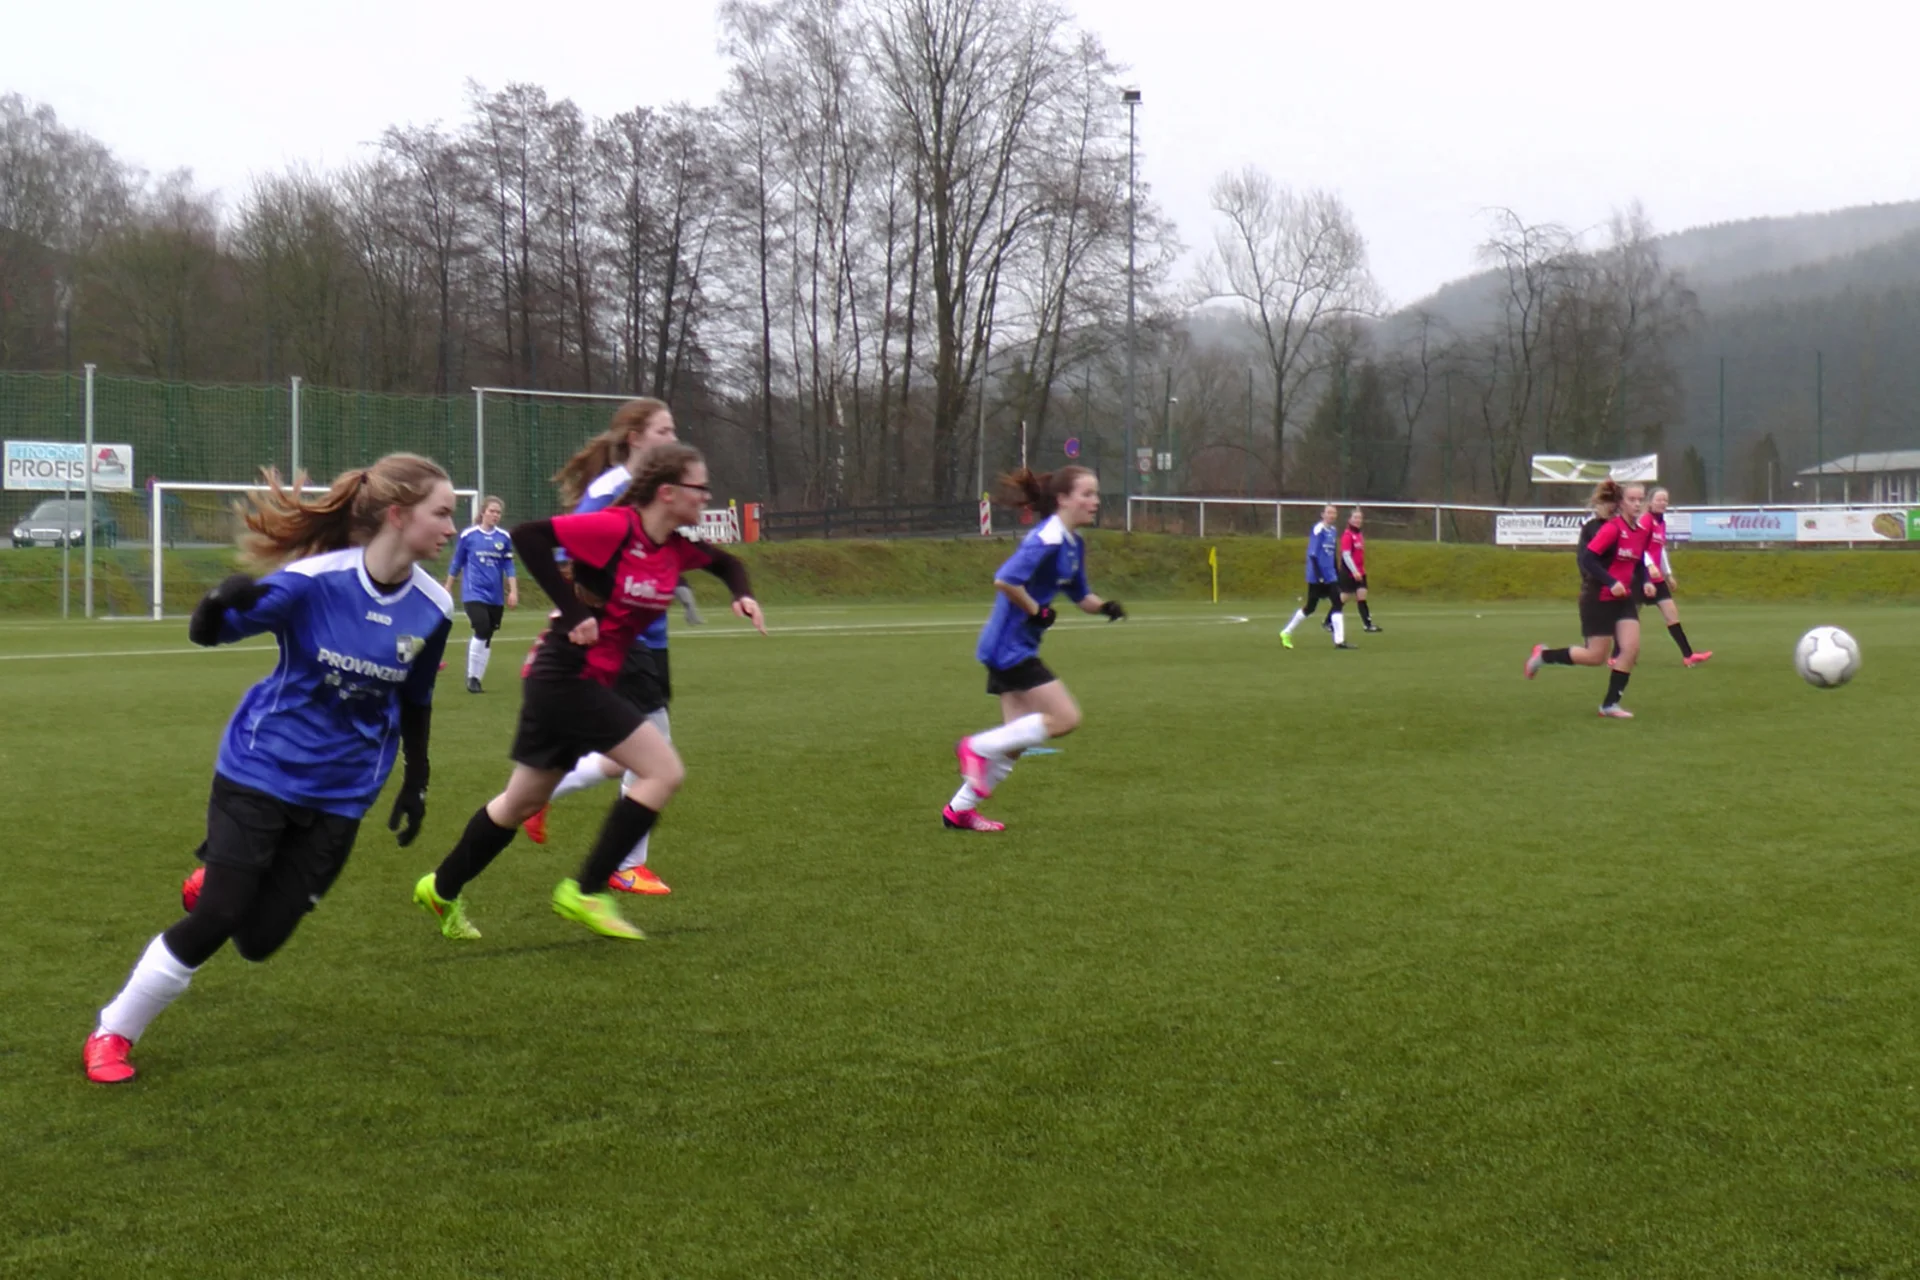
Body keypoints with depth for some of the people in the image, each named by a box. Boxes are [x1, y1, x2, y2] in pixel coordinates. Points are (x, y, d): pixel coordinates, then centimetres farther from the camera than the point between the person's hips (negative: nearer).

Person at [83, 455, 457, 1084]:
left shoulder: (433, 608, -8)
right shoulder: (313, 581, -20)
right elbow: (207, 634, -13)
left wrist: (415, 782, 15)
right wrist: (219, 602, -35)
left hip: (340, 796, 4)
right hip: (260, 770, -3)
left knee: (258, 939, 2)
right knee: (214, 922, -6)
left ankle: (218, 882, 37)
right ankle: (112, 1033, 17)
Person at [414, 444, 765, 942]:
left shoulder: (676, 549, 4)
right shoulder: (615, 528, -19)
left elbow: (725, 563, 24)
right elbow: (527, 535, -23)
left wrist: (741, 593, 2)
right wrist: (573, 609, -24)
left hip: (590, 684, 9)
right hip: (566, 677, -9)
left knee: (523, 801, 21)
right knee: (664, 771, -12)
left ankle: (442, 888, 38)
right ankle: (585, 891, -4)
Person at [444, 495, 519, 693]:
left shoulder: (504, 537, 3)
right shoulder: (469, 535, -3)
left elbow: (508, 566, 7)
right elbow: (457, 563, 6)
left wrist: (513, 591, 0)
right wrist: (448, 588, 11)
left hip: (495, 596, 3)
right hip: (474, 593, -3)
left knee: (487, 638, 7)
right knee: (482, 631, -18)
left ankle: (477, 678, 19)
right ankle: (472, 677, -3)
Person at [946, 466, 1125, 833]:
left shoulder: (1074, 543, 11)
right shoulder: (1047, 540, -19)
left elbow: (1080, 595, 20)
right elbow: (1005, 580, -30)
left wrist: (1104, 607, 0)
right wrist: (1037, 612, -19)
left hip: (1017, 648, 10)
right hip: (1010, 646, -10)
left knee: (1016, 741, 11)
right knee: (1065, 719, -11)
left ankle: (960, 809, 19)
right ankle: (977, 747, -3)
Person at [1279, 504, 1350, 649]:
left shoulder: (1333, 530, 11)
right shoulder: (1318, 530, -14)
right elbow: (1312, 554, -17)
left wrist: (1337, 574, 19)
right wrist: (1319, 576, -21)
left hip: (1330, 576, 8)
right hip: (1317, 576, -8)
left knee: (1337, 605, 3)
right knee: (1310, 607, -4)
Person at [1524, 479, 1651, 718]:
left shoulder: (1642, 531, 3)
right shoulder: (1611, 528, -20)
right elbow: (1586, 558, -24)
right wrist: (1611, 582, -30)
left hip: (1624, 598, 7)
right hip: (1598, 599, -7)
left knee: (1631, 648, -7)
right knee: (1597, 657, -1)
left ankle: (1611, 704, 4)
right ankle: (1543, 655, 21)